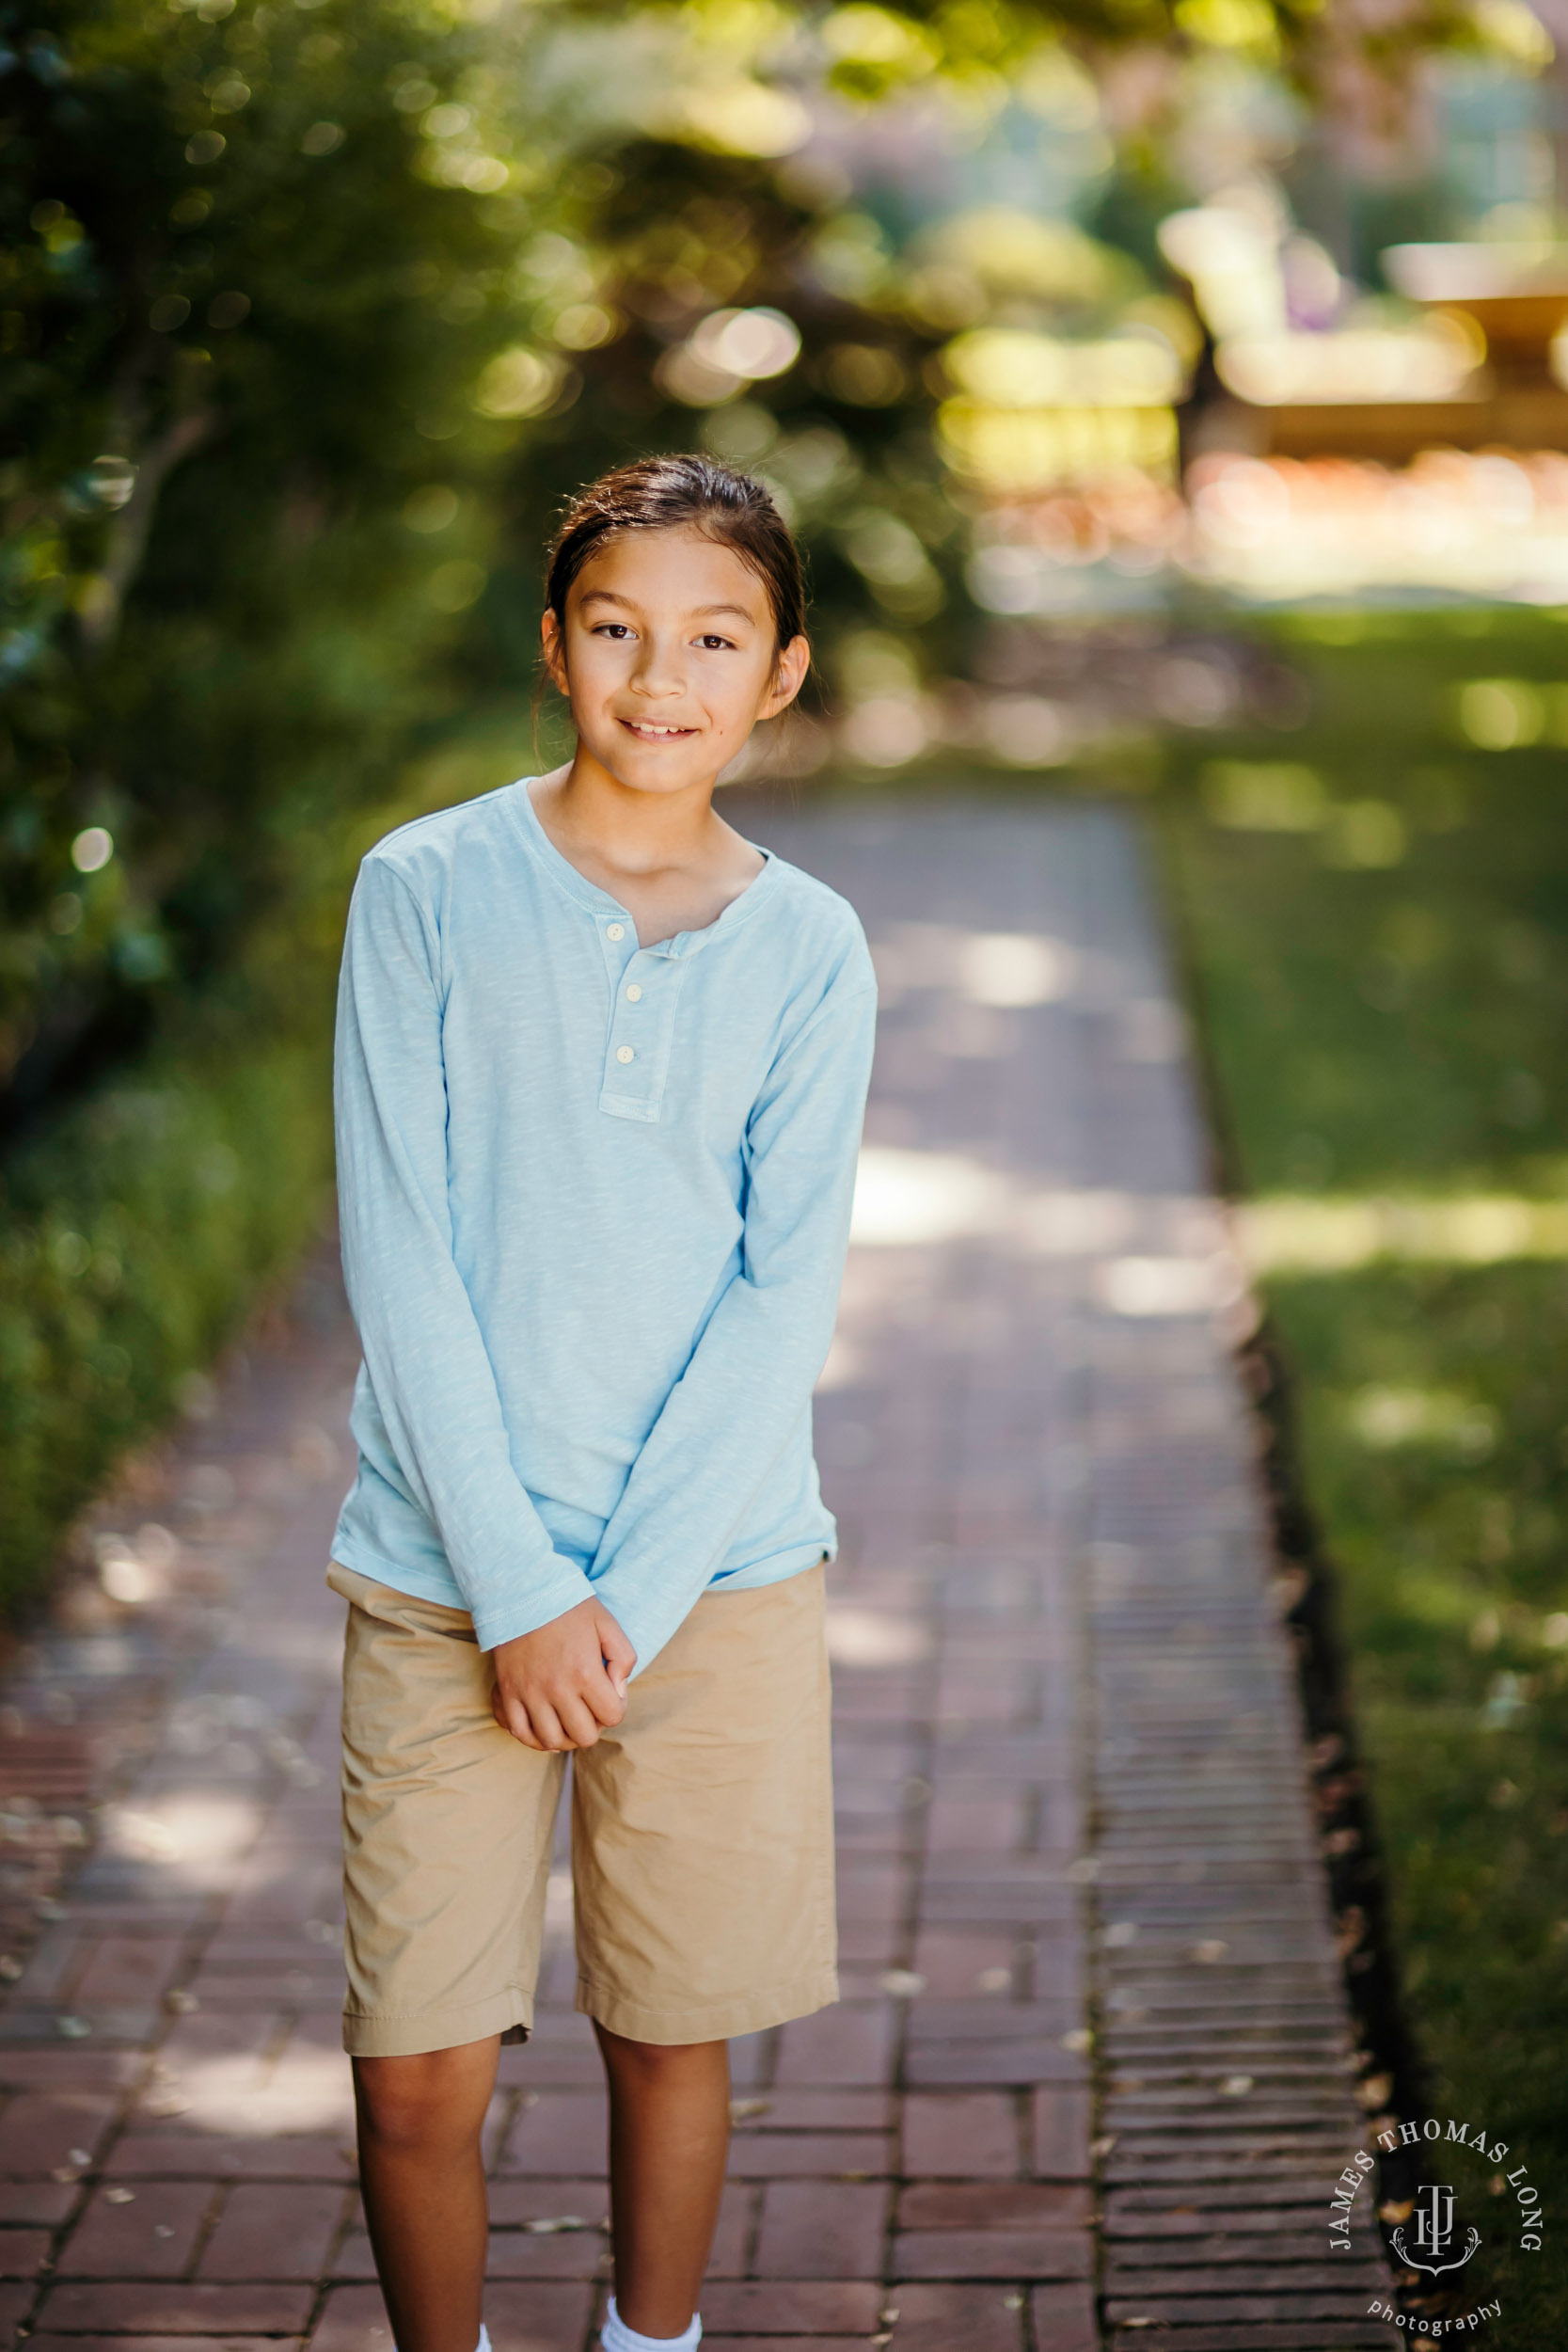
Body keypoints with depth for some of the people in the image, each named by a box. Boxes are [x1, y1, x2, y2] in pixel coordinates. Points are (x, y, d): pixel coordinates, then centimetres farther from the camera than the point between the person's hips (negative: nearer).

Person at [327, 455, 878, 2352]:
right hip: (447, 1569, -1)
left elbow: (786, 1294, -1)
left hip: (717, 1569, 1)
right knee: (414, 2071, 0)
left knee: (671, 2033, 11)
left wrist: (631, 1594, -10)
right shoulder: (427, 891, -2)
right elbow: (397, 1258, -6)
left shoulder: (809, 950, 3)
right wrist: (516, 1589, -11)